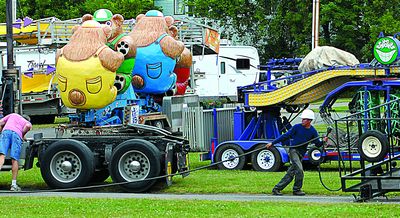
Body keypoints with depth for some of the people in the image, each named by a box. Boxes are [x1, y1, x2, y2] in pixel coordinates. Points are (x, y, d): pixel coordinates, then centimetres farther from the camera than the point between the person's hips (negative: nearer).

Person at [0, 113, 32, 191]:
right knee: (14, 160, 0)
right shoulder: (28, 123, 30)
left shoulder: (12, 115, 36)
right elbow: (27, 126, 5)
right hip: (17, 134, 0)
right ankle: (14, 184, -2)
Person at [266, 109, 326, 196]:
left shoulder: (313, 131, 4)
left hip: (301, 154, 4)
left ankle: (277, 189, 9)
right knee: (299, 170, -18)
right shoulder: (297, 127, -4)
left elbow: (317, 144, 6)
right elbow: (285, 136, 1)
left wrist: (323, 141, -17)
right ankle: (297, 189, -3)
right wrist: (272, 143, 0)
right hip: (293, 150, -4)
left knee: (290, 174, 2)